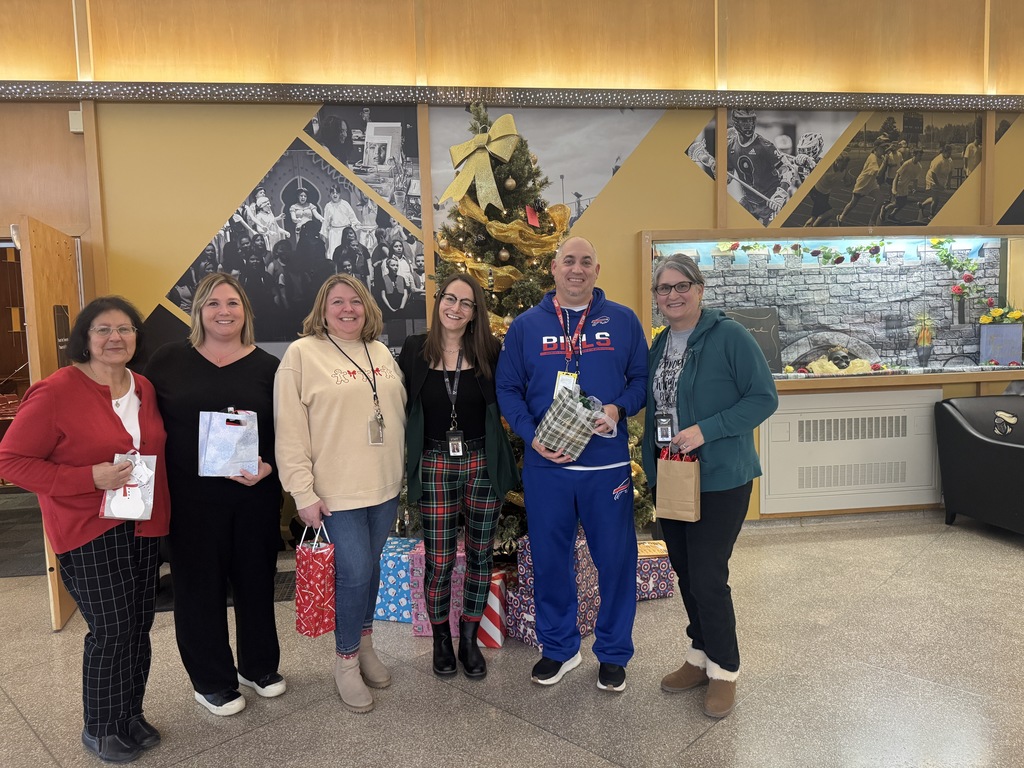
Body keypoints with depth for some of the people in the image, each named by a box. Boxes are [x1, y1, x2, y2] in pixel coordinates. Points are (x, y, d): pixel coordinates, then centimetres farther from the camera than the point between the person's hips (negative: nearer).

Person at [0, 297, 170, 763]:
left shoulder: (144, 389, 7)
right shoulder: (56, 392, -13)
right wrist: (91, 477, -22)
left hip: (144, 527, 6)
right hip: (90, 532, -6)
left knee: (139, 624, 13)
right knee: (111, 630, 0)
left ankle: (131, 713, 33)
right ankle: (100, 729, 23)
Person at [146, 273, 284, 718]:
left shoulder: (267, 367, 2)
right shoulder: (170, 360, 2)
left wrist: (269, 466, -16)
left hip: (255, 496, 1)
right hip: (191, 499, -1)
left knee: (256, 580, 13)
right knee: (200, 586, 8)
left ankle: (259, 666, 35)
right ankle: (211, 680, 28)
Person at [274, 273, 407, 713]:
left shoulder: (382, 353, 10)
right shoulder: (302, 354, -7)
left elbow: (401, 415, 16)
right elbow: (289, 431, -10)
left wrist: (406, 473, 14)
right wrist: (303, 492, -13)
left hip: (385, 487, 5)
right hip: (337, 492, -5)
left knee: (371, 567, 15)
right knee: (354, 573, -3)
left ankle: (365, 645, 35)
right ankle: (346, 661, 19)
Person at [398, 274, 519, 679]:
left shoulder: (490, 350, -2)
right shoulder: (414, 349, -1)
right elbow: (401, 405, 5)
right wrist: (409, 456, -2)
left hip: (482, 463, 1)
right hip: (435, 465, -1)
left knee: (479, 554, 10)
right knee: (438, 561, 4)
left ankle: (469, 639, 28)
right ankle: (441, 639, 27)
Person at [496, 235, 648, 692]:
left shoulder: (622, 321, 4)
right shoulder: (526, 325, 5)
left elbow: (643, 378, 7)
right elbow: (507, 388, 5)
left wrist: (620, 408, -13)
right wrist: (531, 436, -9)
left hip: (608, 464, 0)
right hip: (545, 465, 1)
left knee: (616, 559, 8)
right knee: (549, 559, 12)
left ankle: (613, 653, 29)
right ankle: (559, 648, 33)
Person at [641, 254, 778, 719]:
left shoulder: (729, 336, -12)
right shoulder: (659, 344, 10)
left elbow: (764, 398, -15)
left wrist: (706, 431, -23)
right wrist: (650, 465, 14)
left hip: (719, 480, -7)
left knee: (708, 577, -3)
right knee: (685, 572, 15)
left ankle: (725, 670, 19)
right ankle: (701, 656, 34)